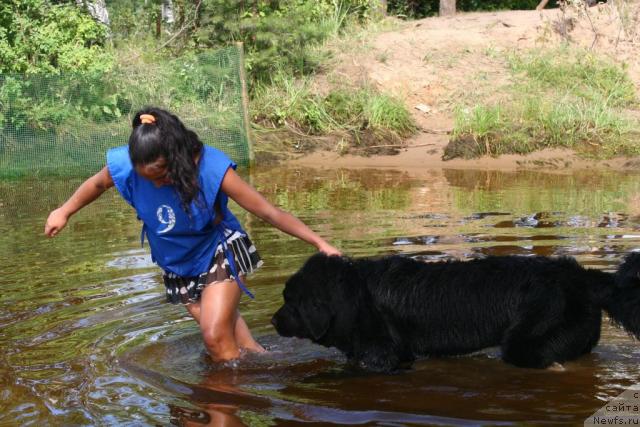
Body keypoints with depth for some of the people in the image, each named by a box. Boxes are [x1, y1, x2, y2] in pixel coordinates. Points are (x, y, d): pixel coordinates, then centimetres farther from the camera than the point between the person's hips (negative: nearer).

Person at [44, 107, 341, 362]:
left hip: (220, 253, -4)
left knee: (216, 338, -15)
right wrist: (64, 212, 13)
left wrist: (319, 243, -29)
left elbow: (268, 212, -27)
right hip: (177, 266, 4)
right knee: (223, 335, 2)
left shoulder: (211, 168, -32)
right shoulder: (125, 165, -24)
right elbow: (97, 183, 2)